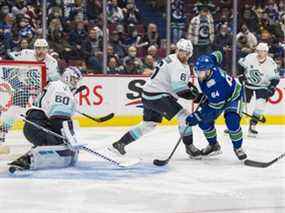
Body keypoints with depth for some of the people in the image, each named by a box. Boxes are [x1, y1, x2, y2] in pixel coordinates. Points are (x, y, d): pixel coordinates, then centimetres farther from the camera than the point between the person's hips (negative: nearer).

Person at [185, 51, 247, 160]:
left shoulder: (217, 82, -43)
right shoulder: (206, 65, -22)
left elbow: (214, 107, -38)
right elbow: (216, 55, 1)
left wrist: (196, 117, -37)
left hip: (233, 96, -8)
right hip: (216, 96, 8)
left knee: (232, 122, -28)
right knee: (204, 121, -2)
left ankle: (238, 148, -4)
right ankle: (213, 145, 20)